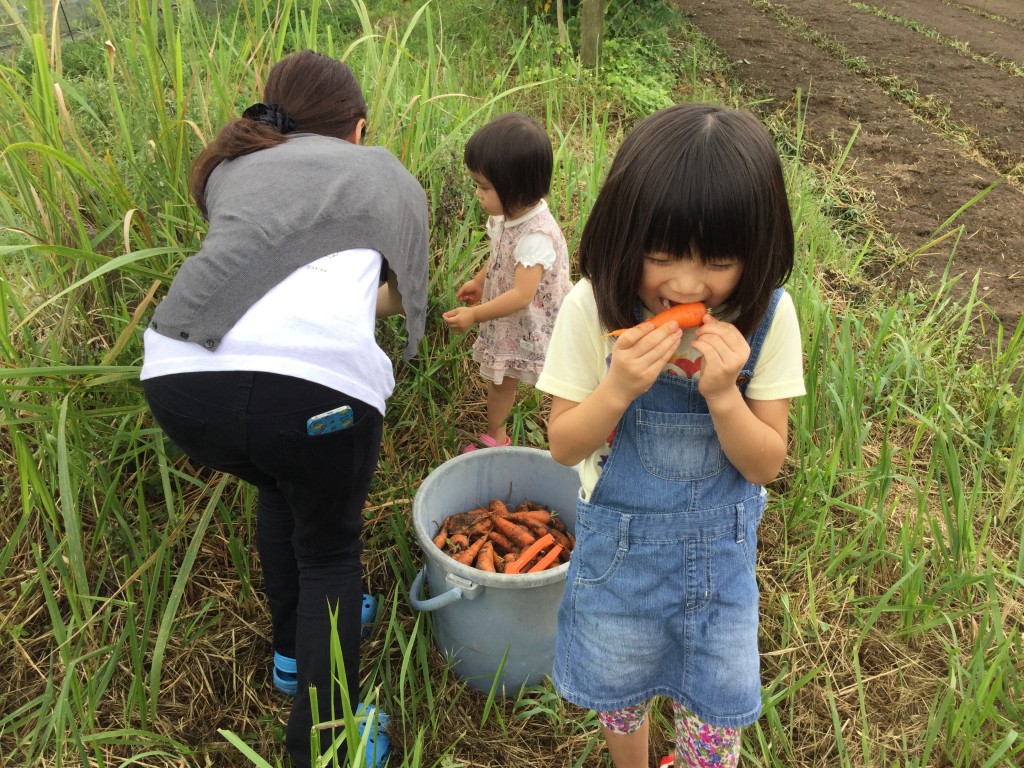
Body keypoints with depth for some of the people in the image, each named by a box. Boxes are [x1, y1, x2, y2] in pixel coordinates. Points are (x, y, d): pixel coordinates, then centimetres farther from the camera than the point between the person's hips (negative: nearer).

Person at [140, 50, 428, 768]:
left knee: (282, 486, 33)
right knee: (329, 547, 21)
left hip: (179, 373, 4)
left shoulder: (231, 167, 30)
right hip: (312, 378, -4)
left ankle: (294, 649, 48)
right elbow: (409, 297, 34)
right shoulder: (385, 173, 24)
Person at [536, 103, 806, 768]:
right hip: (619, 536, 0)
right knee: (619, 689, 24)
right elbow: (564, 446, -13)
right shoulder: (595, 307, -22)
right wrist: (619, 388, -33)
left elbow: (765, 465, -13)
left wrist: (722, 393, -33)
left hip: (721, 544, 0)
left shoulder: (767, 316, -19)